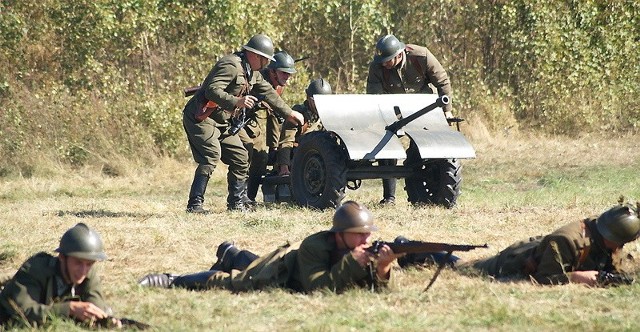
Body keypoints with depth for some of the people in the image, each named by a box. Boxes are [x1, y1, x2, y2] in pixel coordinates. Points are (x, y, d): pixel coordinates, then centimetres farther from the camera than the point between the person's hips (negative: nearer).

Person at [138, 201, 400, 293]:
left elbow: (377, 287, -27)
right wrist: (351, 262, -57)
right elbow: (316, 287, -51)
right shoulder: (315, 246, -42)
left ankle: (230, 254, 64)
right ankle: (172, 281, 17)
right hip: (280, 270, -7)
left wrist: (382, 268, -49)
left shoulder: (362, 250, -26)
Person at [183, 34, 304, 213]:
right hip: (201, 118, -10)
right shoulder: (231, 66, -20)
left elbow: (268, 92, 26)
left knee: (240, 157, 9)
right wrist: (236, 102, -43)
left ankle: (237, 202, 21)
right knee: (211, 156, -24)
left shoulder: (252, 72, 13)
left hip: (222, 123, 10)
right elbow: (212, 90, -31)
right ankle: (195, 203, -25)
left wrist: (288, 113, 28)